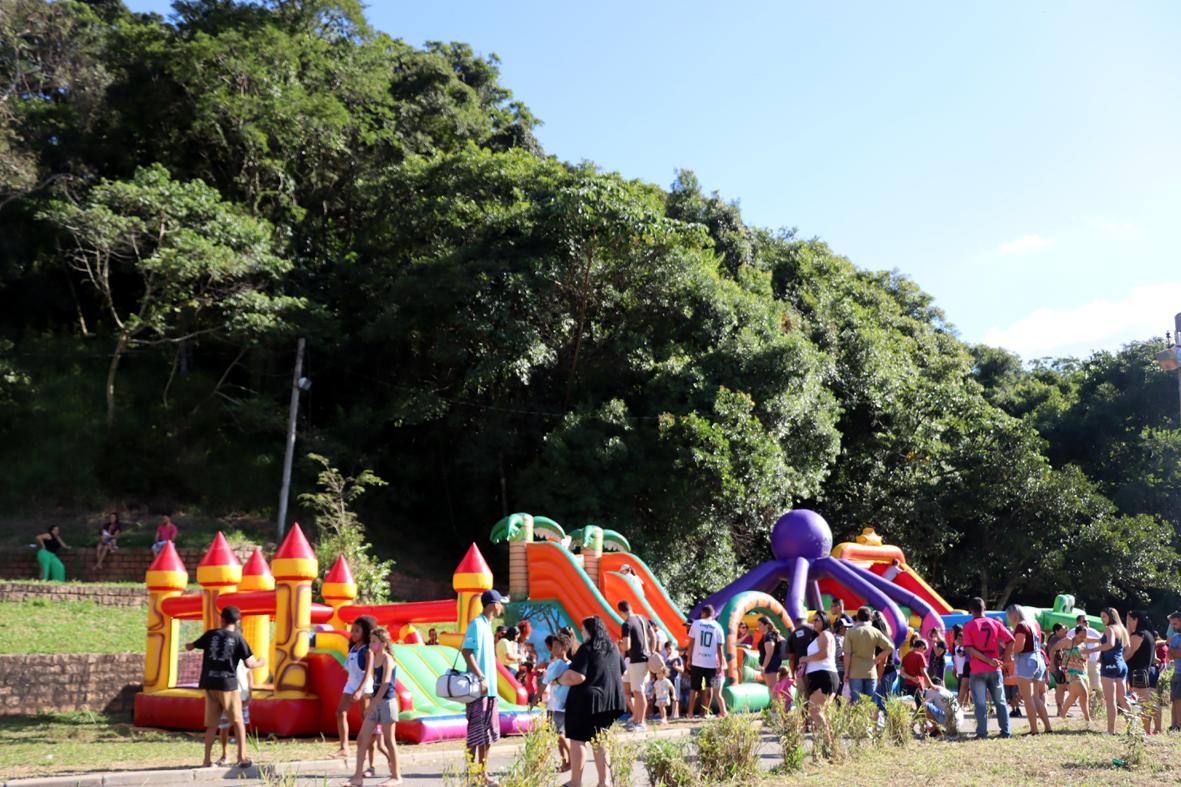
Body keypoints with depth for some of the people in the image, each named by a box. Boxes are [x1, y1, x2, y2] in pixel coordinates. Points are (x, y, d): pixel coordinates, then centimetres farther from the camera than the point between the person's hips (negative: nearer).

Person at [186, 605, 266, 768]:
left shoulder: (211, 634, 5)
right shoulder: (238, 638, -3)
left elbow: (190, 647, 19)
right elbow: (249, 664, -8)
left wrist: (188, 645, 43)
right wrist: (260, 662, 13)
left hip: (210, 685, 3)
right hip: (228, 685, -3)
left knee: (212, 724, 11)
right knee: (238, 721, 8)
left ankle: (207, 760, 9)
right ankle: (242, 757, 5)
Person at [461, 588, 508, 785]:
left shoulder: (487, 625, 16)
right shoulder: (477, 624, -13)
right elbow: (467, 652, -21)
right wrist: (480, 677, -23)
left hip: (489, 688, 10)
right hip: (479, 688, -10)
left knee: (489, 735, 13)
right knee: (478, 734, -5)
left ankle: (483, 772, 19)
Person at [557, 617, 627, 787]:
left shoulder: (587, 648, -13)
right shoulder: (613, 648, 10)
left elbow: (577, 677, -23)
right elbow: (622, 674, 21)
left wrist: (560, 680, -8)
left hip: (587, 699, -7)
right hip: (609, 700, 7)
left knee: (578, 739, 1)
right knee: (599, 740, 16)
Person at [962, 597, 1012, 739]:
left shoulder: (968, 626, -3)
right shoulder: (995, 623, 4)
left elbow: (968, 648, -13)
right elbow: (1011, 640, -1)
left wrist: (988, 660, -14)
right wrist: (1004, 657, 4)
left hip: (978, 671, -2)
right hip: (995, 669, 2)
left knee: (980, 703, 1)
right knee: (1000, 701, 12)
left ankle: (982, 733, -2)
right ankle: (1006, 732, 11)